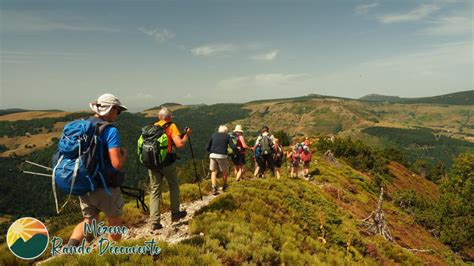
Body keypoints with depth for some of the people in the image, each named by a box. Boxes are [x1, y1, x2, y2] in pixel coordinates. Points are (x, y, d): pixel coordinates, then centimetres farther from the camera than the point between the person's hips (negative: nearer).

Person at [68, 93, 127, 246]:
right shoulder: (110, 131, -18)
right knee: (115, 225, 16)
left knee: (88, 222, 19)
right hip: (105, 187, -6)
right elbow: (117, 164, -24)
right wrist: (123, 153, -3)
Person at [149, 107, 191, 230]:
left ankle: (154, 222, 6)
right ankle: (175, 213, 26)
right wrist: (187, 135, 2)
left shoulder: (153, 126, 11)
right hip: (167, 162, -4)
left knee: (155, 190, 8)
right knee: (174, 185, 18)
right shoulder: (171, 126, -4)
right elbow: (180, 144, -15)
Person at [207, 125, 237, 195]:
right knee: (225, 172, 17)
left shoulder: (213, 135, 14)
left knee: (213, 172, 11)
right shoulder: (227, 136, 8)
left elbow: (208, 148, 12)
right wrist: (236, 151, 18)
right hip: (222, 156, -2)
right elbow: (233, 147, -2)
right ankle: (224, 187, 31)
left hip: (213, 155, 2)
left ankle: (214, 189, 2)